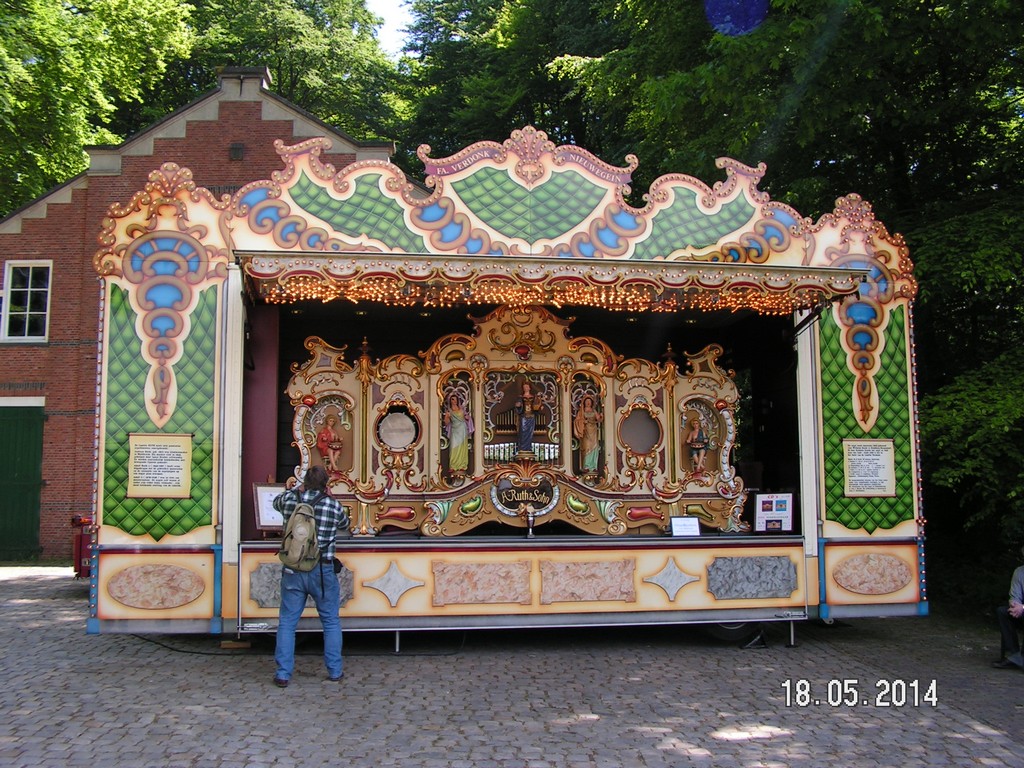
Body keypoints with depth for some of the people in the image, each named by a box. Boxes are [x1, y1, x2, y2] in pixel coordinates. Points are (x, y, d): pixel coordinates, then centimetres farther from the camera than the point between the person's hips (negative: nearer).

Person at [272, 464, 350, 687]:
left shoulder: (290, 500, -2)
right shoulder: (333, 505, -6)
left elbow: (277, 503, 23)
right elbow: (345, 524, 14)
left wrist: (290, 489, 41)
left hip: (292, 571, 1)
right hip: (322, 572, -1)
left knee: (287, 622, 9)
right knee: (331, 622, 13)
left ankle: (283, 674, 9)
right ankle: (334, 671, 18)